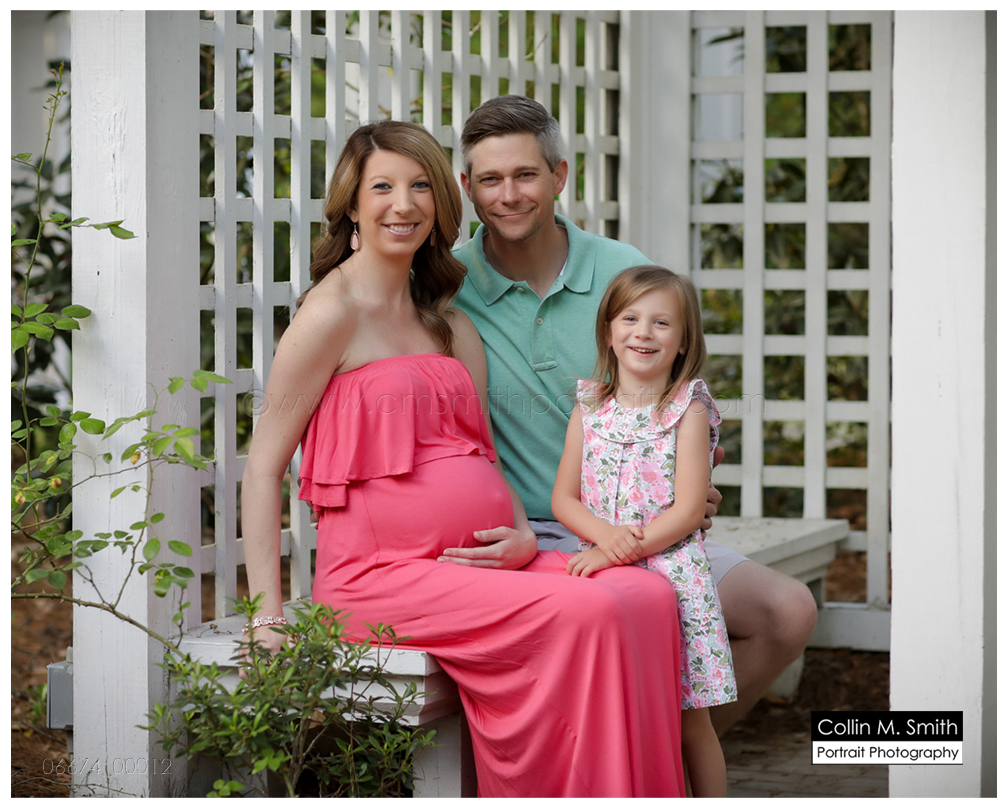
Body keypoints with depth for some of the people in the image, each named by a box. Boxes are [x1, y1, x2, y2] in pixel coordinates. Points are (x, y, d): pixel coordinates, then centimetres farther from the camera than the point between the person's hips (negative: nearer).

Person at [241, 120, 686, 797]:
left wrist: (524, 538, -1)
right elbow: (263, 466, -4)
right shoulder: (333, 311, -2)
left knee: (647, 594, -19)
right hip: (379, 571, -7)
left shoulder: (452, 326, 20)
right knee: (584, 614, -28)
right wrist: (267, 615, -11)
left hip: (479, 562, 7)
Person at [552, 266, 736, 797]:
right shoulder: (590, 407, 9)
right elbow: (563, 499, 8)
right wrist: (604, 531, -12)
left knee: (688, 720, -1)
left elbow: (687, 510, -8)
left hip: (671, 570, -3)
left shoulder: (689, 409, -2)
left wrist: (618, 552, -15)